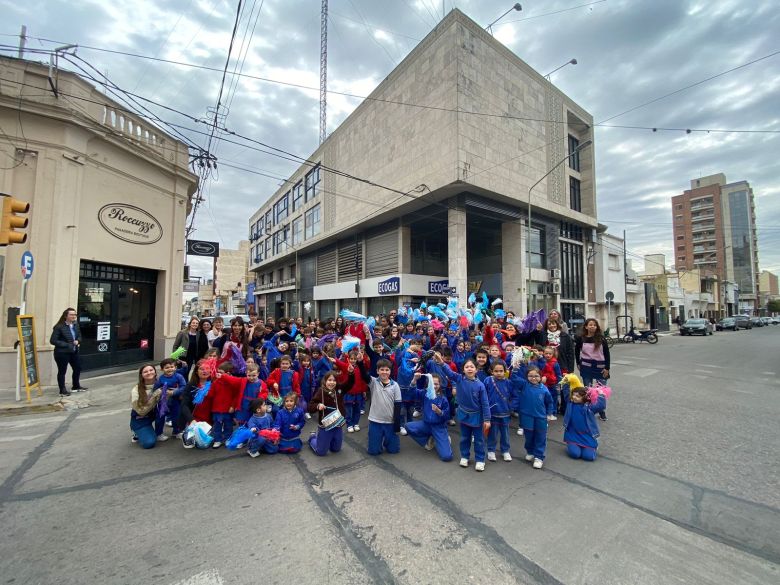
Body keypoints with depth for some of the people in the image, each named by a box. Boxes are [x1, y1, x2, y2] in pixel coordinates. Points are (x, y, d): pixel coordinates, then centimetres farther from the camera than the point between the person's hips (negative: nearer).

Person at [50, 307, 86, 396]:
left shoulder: (76, 325, 4)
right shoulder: (59, 327, -15)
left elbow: (79, 336, 16)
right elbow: (53, 341, -15)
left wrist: (78, 341, -5)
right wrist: (67, 345, -19)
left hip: (74, 352, 7)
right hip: (62, 353, -7)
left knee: (77, 368, 18)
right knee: (62, 371, 5)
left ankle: (76, 386, 36)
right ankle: (62, 390, 18)